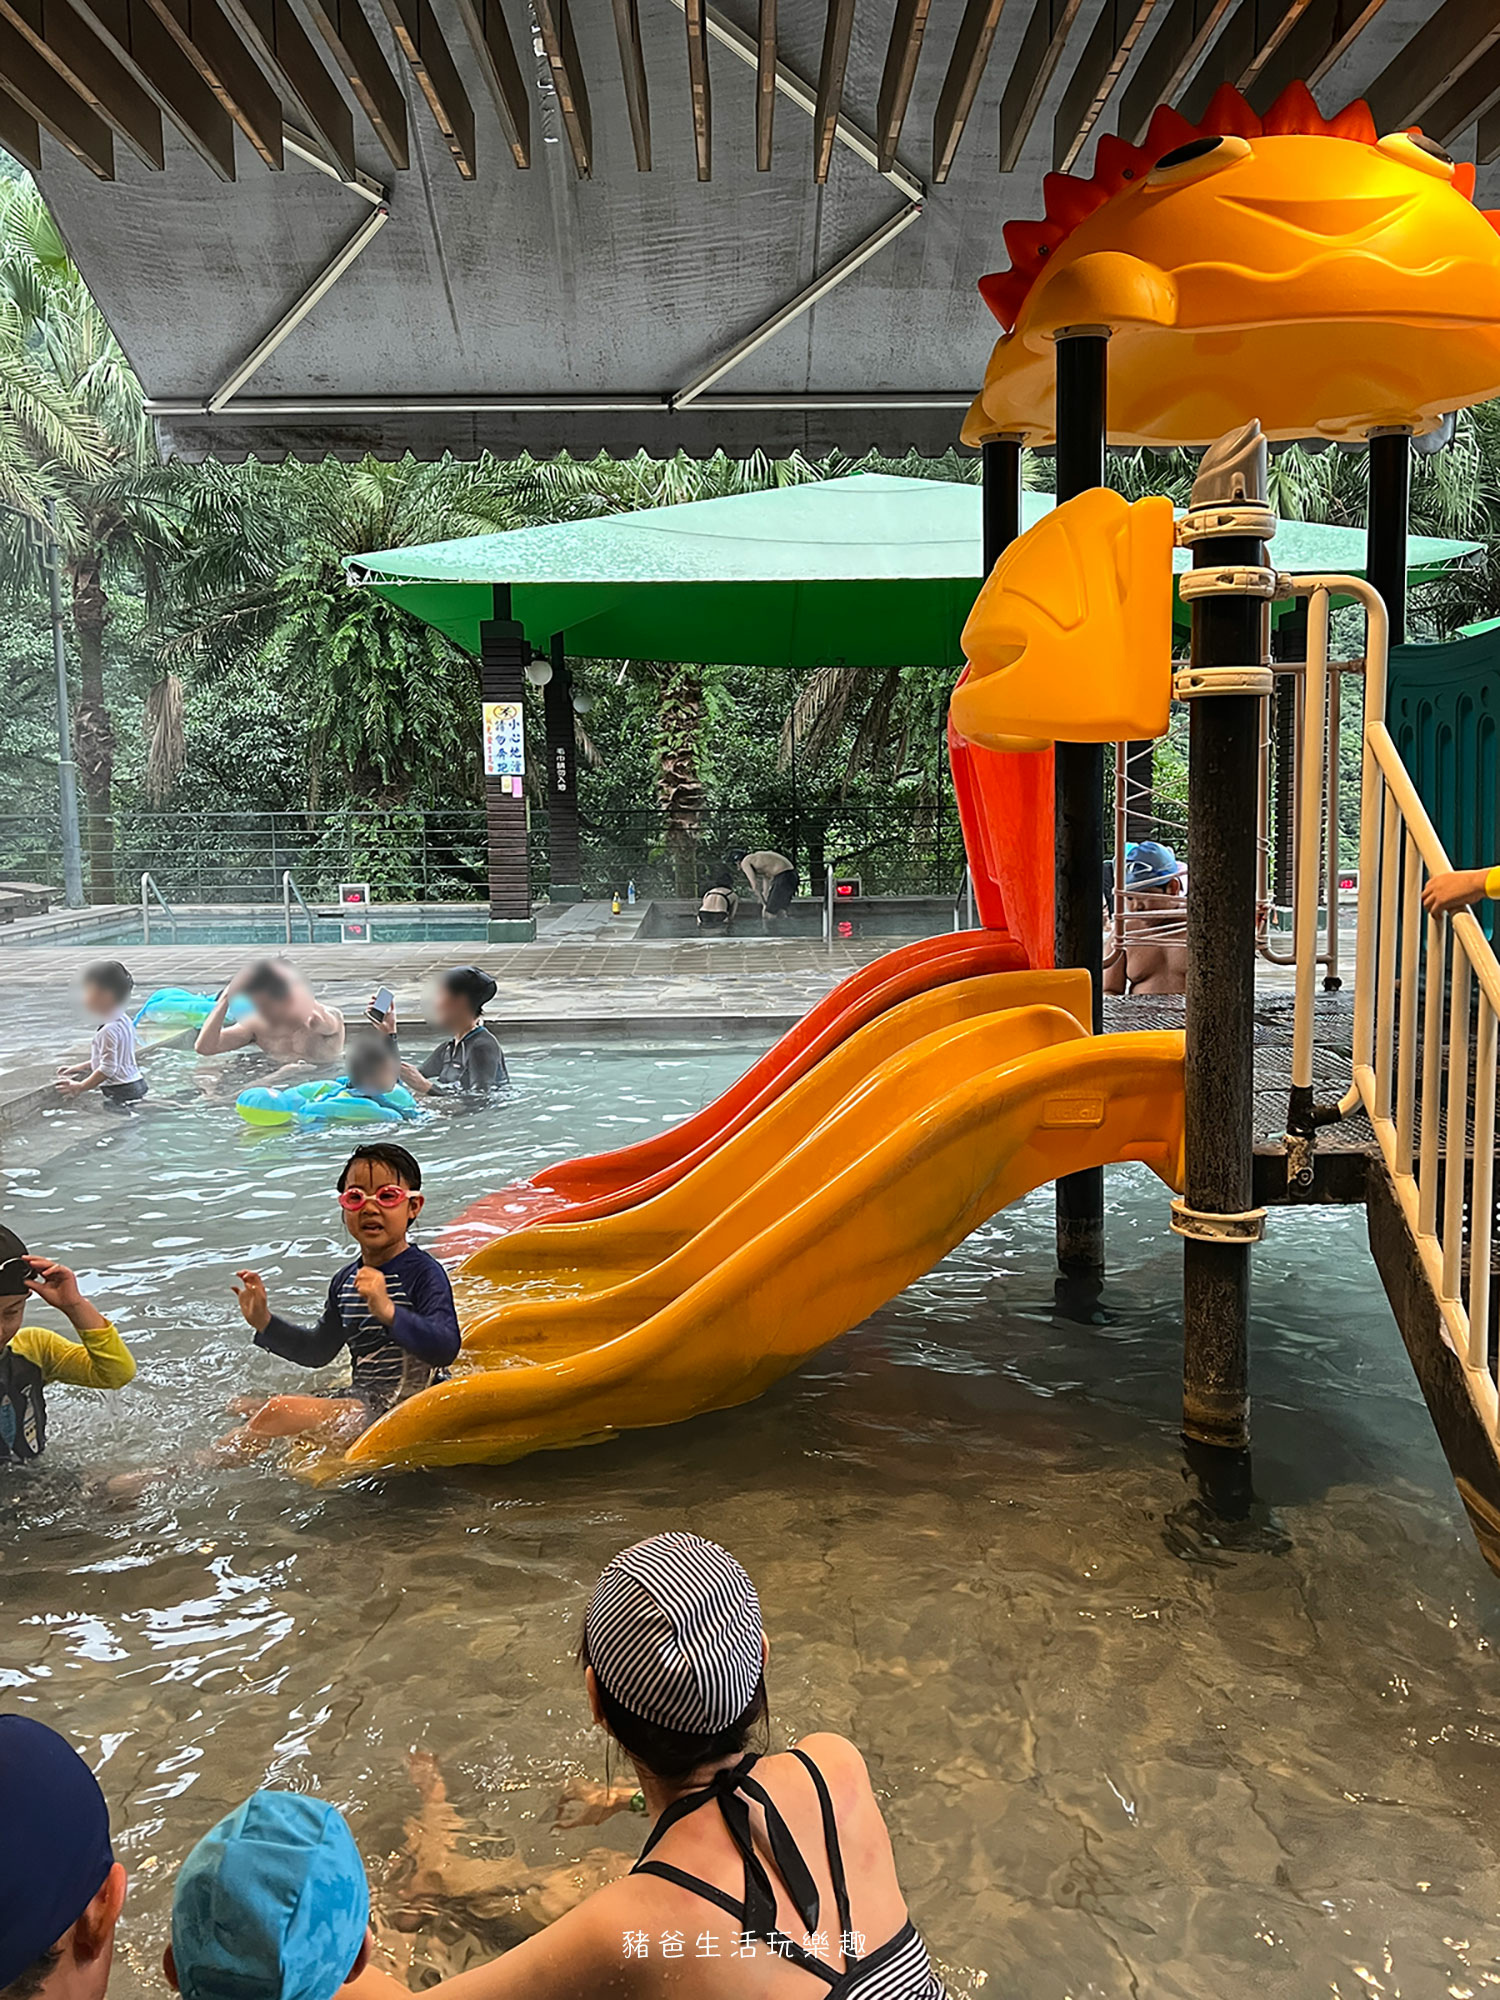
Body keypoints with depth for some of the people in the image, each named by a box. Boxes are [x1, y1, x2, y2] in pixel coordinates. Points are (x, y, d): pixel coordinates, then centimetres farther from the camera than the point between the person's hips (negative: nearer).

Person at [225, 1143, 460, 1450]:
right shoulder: (346, 1280, 11)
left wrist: (388, 1311, -41)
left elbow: (446, 1349, -29)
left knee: (278, 1411, -20)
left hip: (403, 1407, -9)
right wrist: (264, 1322, 12)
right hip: (361, 1399, 9)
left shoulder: (423, 1273, -14)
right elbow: (318, 1350, 24)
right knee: (244, 1406, 15)